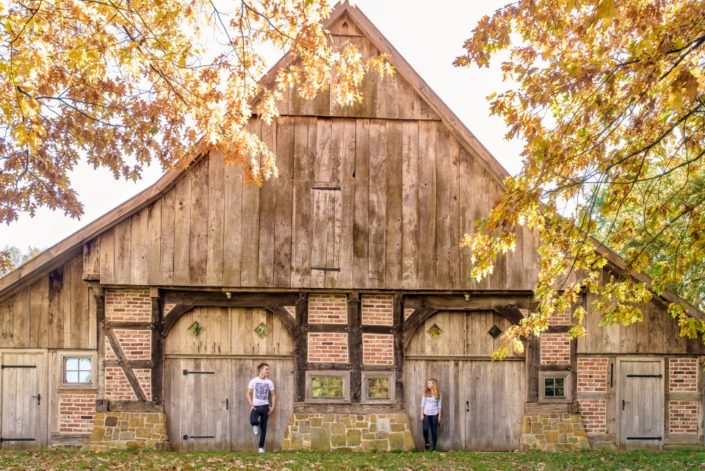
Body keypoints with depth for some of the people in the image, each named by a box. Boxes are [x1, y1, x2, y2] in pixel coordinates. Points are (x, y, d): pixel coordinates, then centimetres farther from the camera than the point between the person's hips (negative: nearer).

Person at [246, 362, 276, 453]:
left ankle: (261, 447, 13)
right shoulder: (253, 381, -2)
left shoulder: (269, 382, 3)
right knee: (253, 421, -28)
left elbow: (273, 395, 9)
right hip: (255, 406, -2)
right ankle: (256, 425, 11)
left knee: (263, 428, 3)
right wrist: (251, 404, -9)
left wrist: (272, 407, -2)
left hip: (265, 406, 2)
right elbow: (248, 393, 2)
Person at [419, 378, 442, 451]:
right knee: (425, 429, -16)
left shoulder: (438, 393, 2)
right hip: (426, 414, 0)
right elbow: (422, 404, 5)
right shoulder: (425, 393, 4)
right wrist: (422, 414, -1)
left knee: (434, 431, 2)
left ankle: (433, 448, 9)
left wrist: (439, 416, 3)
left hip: (434, 414, 0)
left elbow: (439, 405, 6)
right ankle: (426, 442, 10)